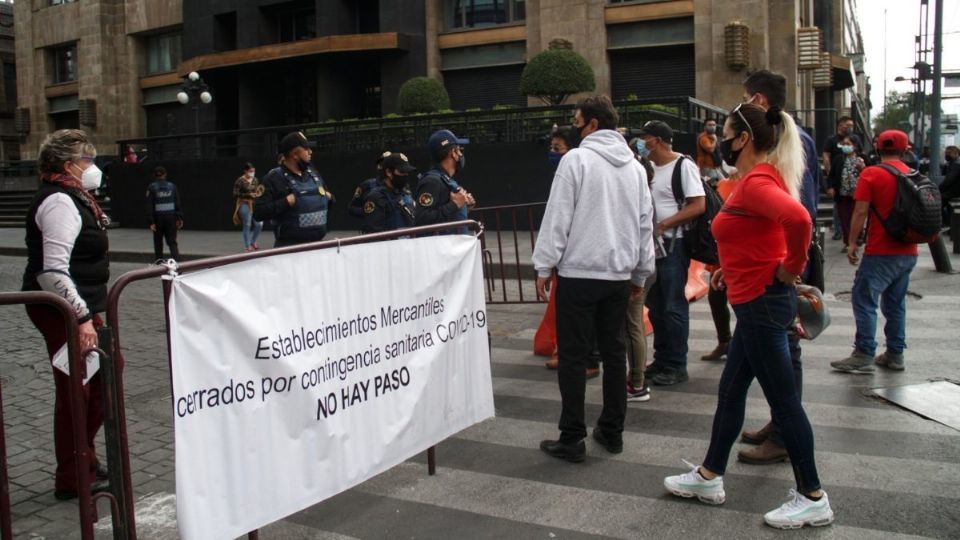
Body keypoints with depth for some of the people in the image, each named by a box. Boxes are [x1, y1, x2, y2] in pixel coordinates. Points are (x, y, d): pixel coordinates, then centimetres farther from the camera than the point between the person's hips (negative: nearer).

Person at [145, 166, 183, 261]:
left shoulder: (151, 187, -3)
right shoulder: (172, 186, 3)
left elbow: (149, 206, -7)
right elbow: (178, 204, 2)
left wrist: (151, 222, -8)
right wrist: (180, 218, 6)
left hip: (158, 218, -1)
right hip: (171, 217, 1)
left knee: (158, 242, 12)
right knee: (172, 242, 2)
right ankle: (176, 259, -17)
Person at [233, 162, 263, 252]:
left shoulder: (255, 180, 8)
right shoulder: (240, 181, -10)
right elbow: (235, 194, -12)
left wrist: (258, 193, -3)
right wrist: (248, 195, -19)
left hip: (254, 205, 6)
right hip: (244, 205, -6)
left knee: (259, 224, 0)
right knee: (247, 225, -1)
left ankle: (253, 242, 23)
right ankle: (247, 246, 12)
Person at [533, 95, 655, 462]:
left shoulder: (576, 159, -8)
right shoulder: (634, 166, 11)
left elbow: (557, 217, -12)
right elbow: (645, 224, 14)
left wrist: (544, 266, -6)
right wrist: (641, 274, 21)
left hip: (578, 273, -6)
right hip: (619, 274, 6)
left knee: (573, 356, -1)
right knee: (614, 352, 13)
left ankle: (572, 440, 3)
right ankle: (612, 431, 21)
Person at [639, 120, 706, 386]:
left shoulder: (683, 166, -8)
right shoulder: (648, 167, 13)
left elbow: (698, 205, -15)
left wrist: (663, 225, -18)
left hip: (672, 244, -7)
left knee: (673, 306, -2)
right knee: (655, 306, 12)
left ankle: (676, 366, 6)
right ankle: (661, 360, 23)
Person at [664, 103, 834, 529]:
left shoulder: (755, 182, -18)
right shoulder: (760, 178, 13)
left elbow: (798, 220, -36)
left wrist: (791, 268, -21)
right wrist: (734, 267, 14)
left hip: (762, 303, -11)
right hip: (758, 303, 11)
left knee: (783, 400, 0)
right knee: (730, 391, 17)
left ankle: (812, 499, 14)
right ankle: (709, 478, 29)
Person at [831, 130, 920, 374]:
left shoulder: (871, 174, -8)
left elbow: (861, 211, -14)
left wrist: (852, 243, -7)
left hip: (881, 251, -7)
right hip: (908, 252, 7)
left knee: (864, 299, -4)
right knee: (896, 302, 15)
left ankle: (863, 356, -8)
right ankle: (895, 354, 18)